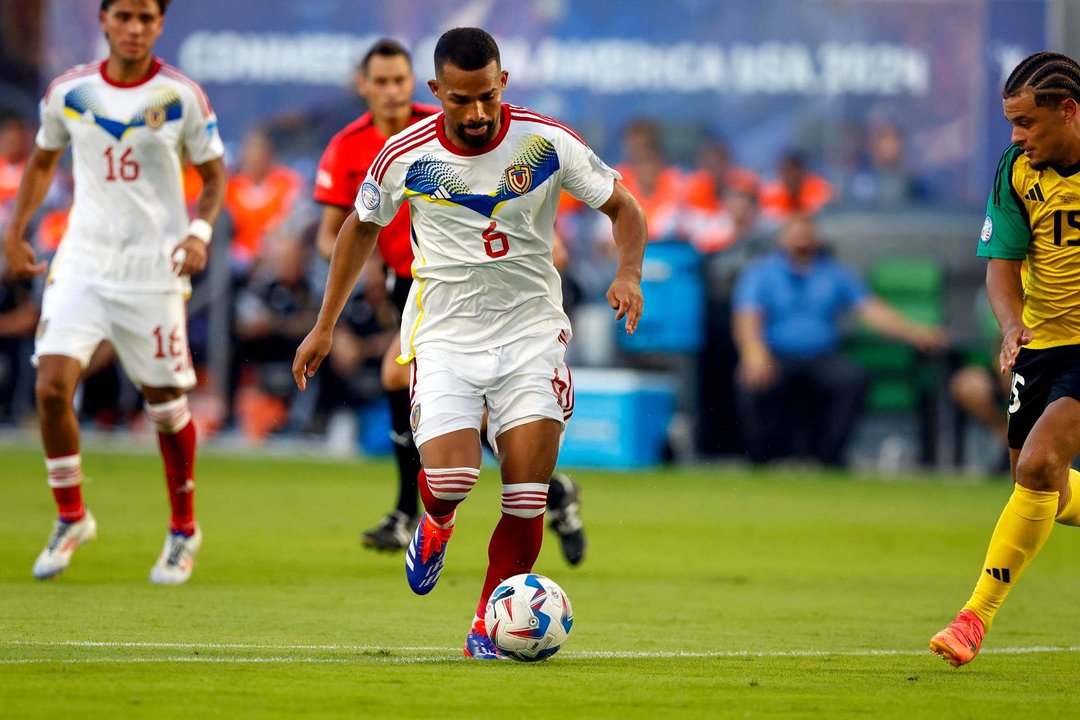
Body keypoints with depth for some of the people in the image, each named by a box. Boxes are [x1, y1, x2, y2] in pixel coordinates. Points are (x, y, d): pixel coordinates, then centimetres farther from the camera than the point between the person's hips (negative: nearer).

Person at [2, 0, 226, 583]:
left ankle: (184, 530, 24)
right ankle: (71, 518, 5)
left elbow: (214, 177, 3)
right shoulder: (69, 91, 2)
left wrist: (199, 232, -15)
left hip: (154, 268, -2)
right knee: (51, 386, -14)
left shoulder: (182, 97, -5)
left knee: (166, 403, 3)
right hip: (82, 263, 2)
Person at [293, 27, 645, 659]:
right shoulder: (406, 155, -6)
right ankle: (437, 524, 19)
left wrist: (628, 274, -17)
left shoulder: (547, 143, -9)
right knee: (449, 481, -18)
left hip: (532, 329, 0)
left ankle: (489, 625, 9)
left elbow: (624, 208, 2)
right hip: (444, 335, 0)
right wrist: (325, 326, 14)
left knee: (527, 501, -9)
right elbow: (362, 226, 12)